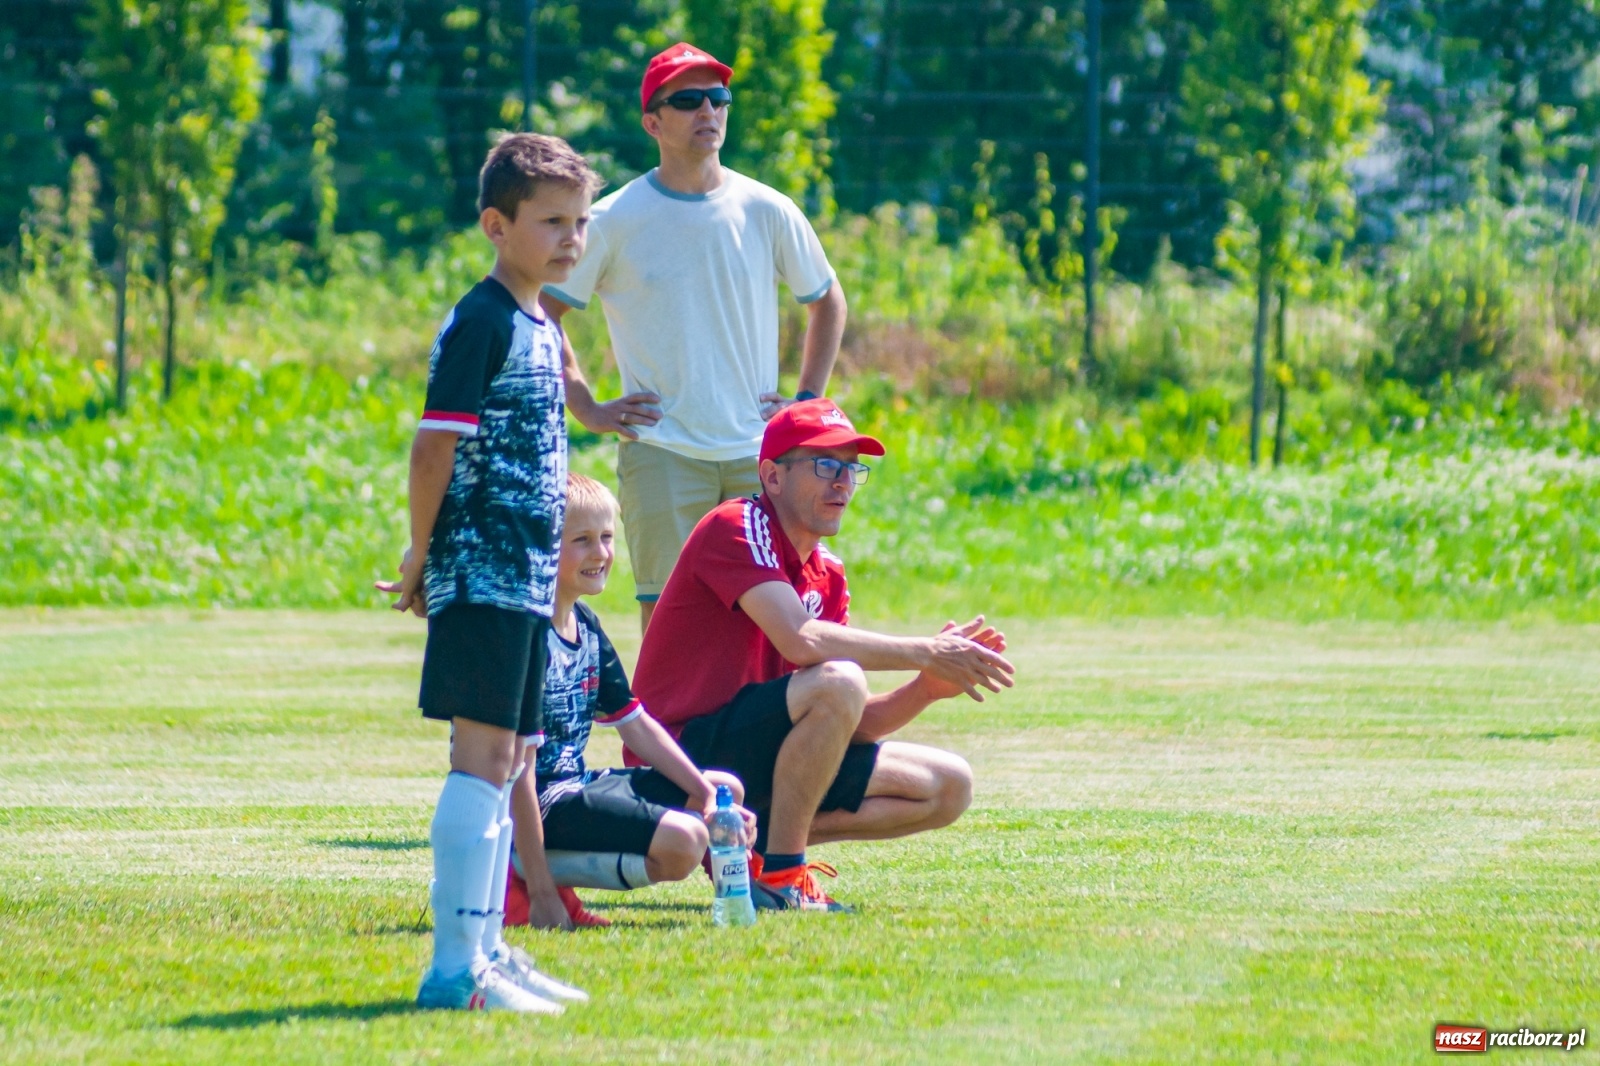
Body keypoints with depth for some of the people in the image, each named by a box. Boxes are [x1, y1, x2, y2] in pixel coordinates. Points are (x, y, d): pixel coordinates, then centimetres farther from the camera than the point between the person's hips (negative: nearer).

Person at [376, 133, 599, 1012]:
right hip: (483, 577, -9)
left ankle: (487, 951, 20)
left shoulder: (540, 326, 16)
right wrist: (422, 558, -9)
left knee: (503, 761, 13)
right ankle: (453, 969, -14)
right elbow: (436, 444, -15)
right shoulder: (481, 323, -12)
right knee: (482, 758, -12)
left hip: (527, 580, 9)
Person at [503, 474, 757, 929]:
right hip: (544, 804, -10)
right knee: (683, 840, -26)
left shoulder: (586, 626, 11)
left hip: (579, 786, 10)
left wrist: (705, 790, 7)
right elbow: (519, 761, -22)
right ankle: (525, 880, -11)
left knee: (728, 791, 18)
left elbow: (636, 724, 18)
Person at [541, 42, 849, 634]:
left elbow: (828, 302, 21)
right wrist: (589, 411, -1)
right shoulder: (613, 222, -2)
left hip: (759, 453, 3)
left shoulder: (767, 212, 5)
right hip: (662, 456, -3)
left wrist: (807, 400, 11)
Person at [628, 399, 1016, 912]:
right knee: (838, 681, -32)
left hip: (756, 762, 9)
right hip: (685, 760, -9)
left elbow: (853, 725, 9)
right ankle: (780, 874, -21)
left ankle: (755, 842, -2)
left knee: (948, 787, 5)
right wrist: (925, 653, -20)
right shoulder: (737, 526, -11)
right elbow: (800, 639, -27)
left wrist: (927, 687, -9)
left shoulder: (825, 575, 14)